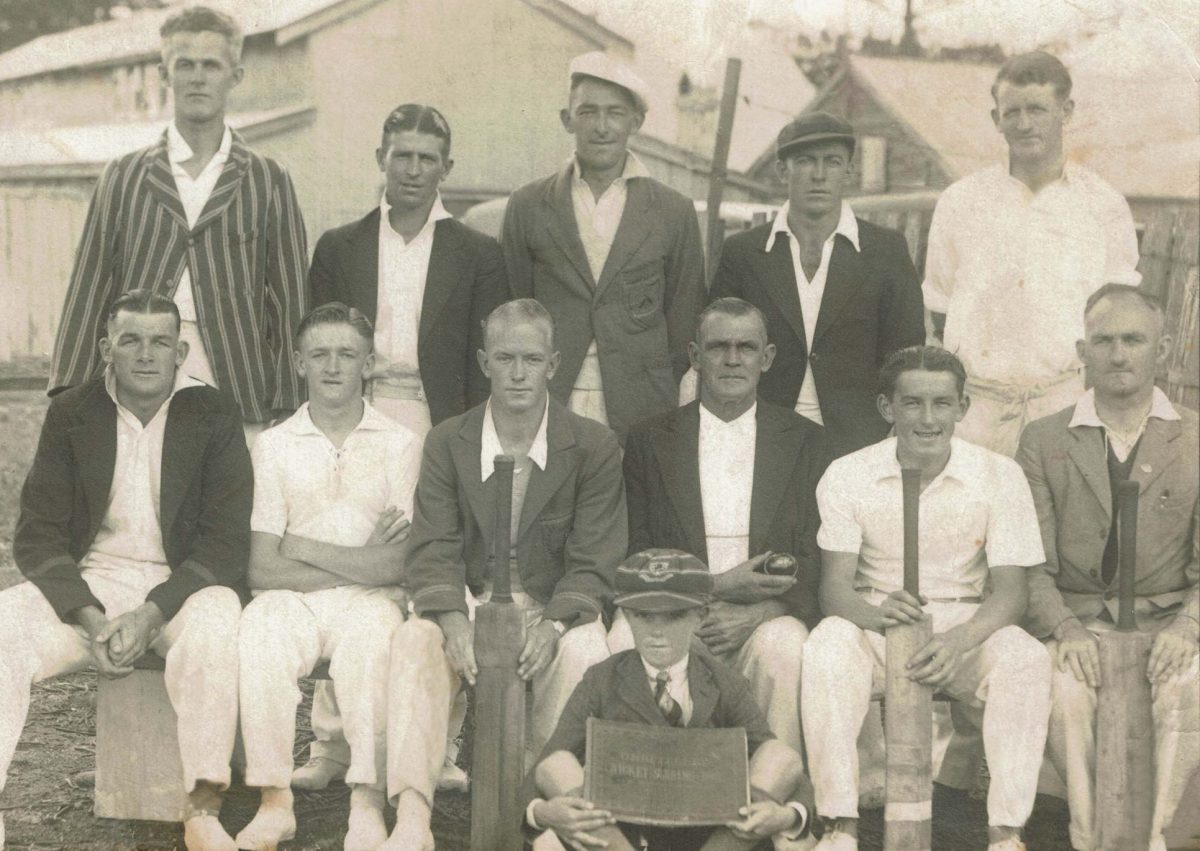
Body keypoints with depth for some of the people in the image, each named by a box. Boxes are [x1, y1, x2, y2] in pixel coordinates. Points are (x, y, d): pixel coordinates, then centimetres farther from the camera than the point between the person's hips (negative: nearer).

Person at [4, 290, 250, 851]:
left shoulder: (214, 417, 0)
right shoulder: (71, 415, 5)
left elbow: (226, 541, -6)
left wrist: (150, 614, -20)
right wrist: (91, 618, -16)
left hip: (179, 587, -2)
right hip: (86, 587, 2)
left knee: (218, 616, -36)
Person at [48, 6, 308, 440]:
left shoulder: (268, 181, 9)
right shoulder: (124, 176, 12)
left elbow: (290, 303, 6)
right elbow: (89, 291, 9)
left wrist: (288, 417, 1)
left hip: (238, 408, 0)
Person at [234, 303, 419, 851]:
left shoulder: (399, 444, 7)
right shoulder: (274, 445, 10)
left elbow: (401, 566, -3)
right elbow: (262, 569, 1)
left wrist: (303, 547, -4)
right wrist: (361, 563, -5)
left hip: (370, 601, -1)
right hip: (292, 601, 1)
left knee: (371, 638, -35)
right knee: (257, 634, -32)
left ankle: (369, 802, -30)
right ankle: (274, 801, -24)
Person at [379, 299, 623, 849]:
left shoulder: (595, 447, 0)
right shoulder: (446, 443, 5)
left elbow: (592, 564, -5)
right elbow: (433, 554, -2)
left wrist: (550, 626, -24)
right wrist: (456, 624, -22)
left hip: (557, 611, -1)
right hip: (469, 604, 1)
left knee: (586, 652, -34)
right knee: (414, 641, -30)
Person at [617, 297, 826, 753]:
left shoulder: (805, 441, 11)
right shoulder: (650, 439, 11)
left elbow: (816, 564, 5)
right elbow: (636, 559, 6)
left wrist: (754, 615, -14)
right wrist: (718, 585, -10)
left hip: (766, 618, 0)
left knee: (784, 643, -33)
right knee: (626, 638, -31)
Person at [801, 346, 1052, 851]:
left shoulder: (999, 476, -3)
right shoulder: (847, 476, -2)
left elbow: (1012, 588, -8)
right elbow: (835, 586, -8)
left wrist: (961, 639, -30)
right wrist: (876, 613, -33)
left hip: (967, 625, 0)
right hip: (875, 625, 0)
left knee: (1026, 659, -31)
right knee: (826, 649, -33)